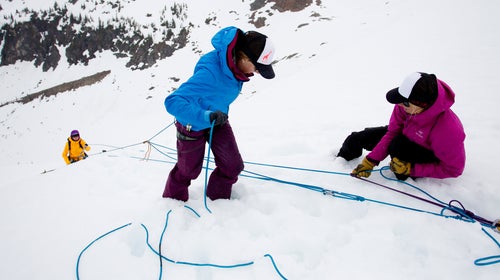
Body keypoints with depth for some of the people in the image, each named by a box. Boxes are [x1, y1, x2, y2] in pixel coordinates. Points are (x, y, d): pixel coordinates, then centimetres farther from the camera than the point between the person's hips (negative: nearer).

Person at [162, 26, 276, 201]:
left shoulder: (234, 62, -19)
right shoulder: (210, 72, -42)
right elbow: (173, 101, -46)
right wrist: (205, 116, -61)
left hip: (218, 119, 6)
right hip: (193, 123, -6)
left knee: (233, 166, 2)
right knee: (189, 170, 14)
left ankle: (217, 201, 27)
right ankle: (172, 200, 43)